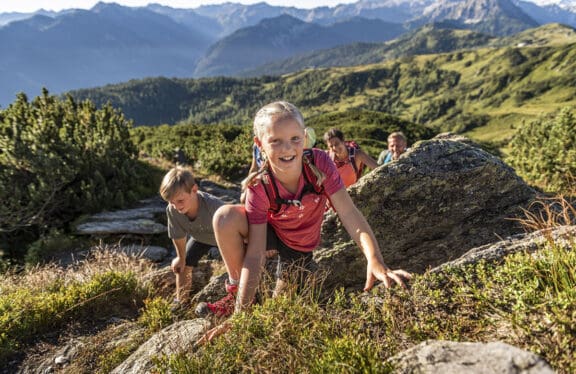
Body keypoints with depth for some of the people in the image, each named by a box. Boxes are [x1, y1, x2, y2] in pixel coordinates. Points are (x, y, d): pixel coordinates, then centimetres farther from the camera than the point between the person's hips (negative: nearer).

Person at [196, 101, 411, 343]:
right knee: (225, 217, -32)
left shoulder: (319, 162, -29)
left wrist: (375, 261, -48)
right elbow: (255, 254, -32)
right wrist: (239, 316, -37)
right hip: (270, 232, -1)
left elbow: (349, 213, -33)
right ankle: (236, 291, -7)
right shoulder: (259, 187, -30)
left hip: (301, 246, 2)